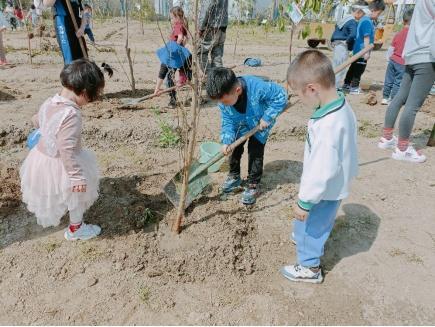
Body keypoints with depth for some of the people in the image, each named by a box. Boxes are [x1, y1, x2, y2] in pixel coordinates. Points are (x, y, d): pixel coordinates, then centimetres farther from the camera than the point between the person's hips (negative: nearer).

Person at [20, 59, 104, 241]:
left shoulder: (50, 102, -6)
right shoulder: (71, 115, -33)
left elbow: (37, 120, 15)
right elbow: (67, 150, -34)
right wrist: (77, 177, -27)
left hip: (41, 155, 9)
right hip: (59, 165, -9)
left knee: (50, 192, 34)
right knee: (77, 195, 16)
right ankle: (75, 229, 36)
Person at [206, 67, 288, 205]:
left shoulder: (257, 87, -42)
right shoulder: (224, 98, -25)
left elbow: (280, 96, -28)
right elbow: (227, 122, -16)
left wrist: (267, 117, -29)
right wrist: (226, 141, -29)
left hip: (260, 123, -4)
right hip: (240, 124, 4)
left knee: (255, 152, -8)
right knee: (234, 148, 8)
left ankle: (253, 185, 9)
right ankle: (234, 176, 32)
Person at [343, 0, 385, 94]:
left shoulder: (364, 19, 11)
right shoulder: (367, 21, -19)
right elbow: (366, 38, -22)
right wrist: (367, 52, -21)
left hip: (358, 50, 10)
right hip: (362, 50, -10)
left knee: (354, 67, 17)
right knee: (359, 69, -3)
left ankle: (346, 84, 26)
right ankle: (354, 88, 4)